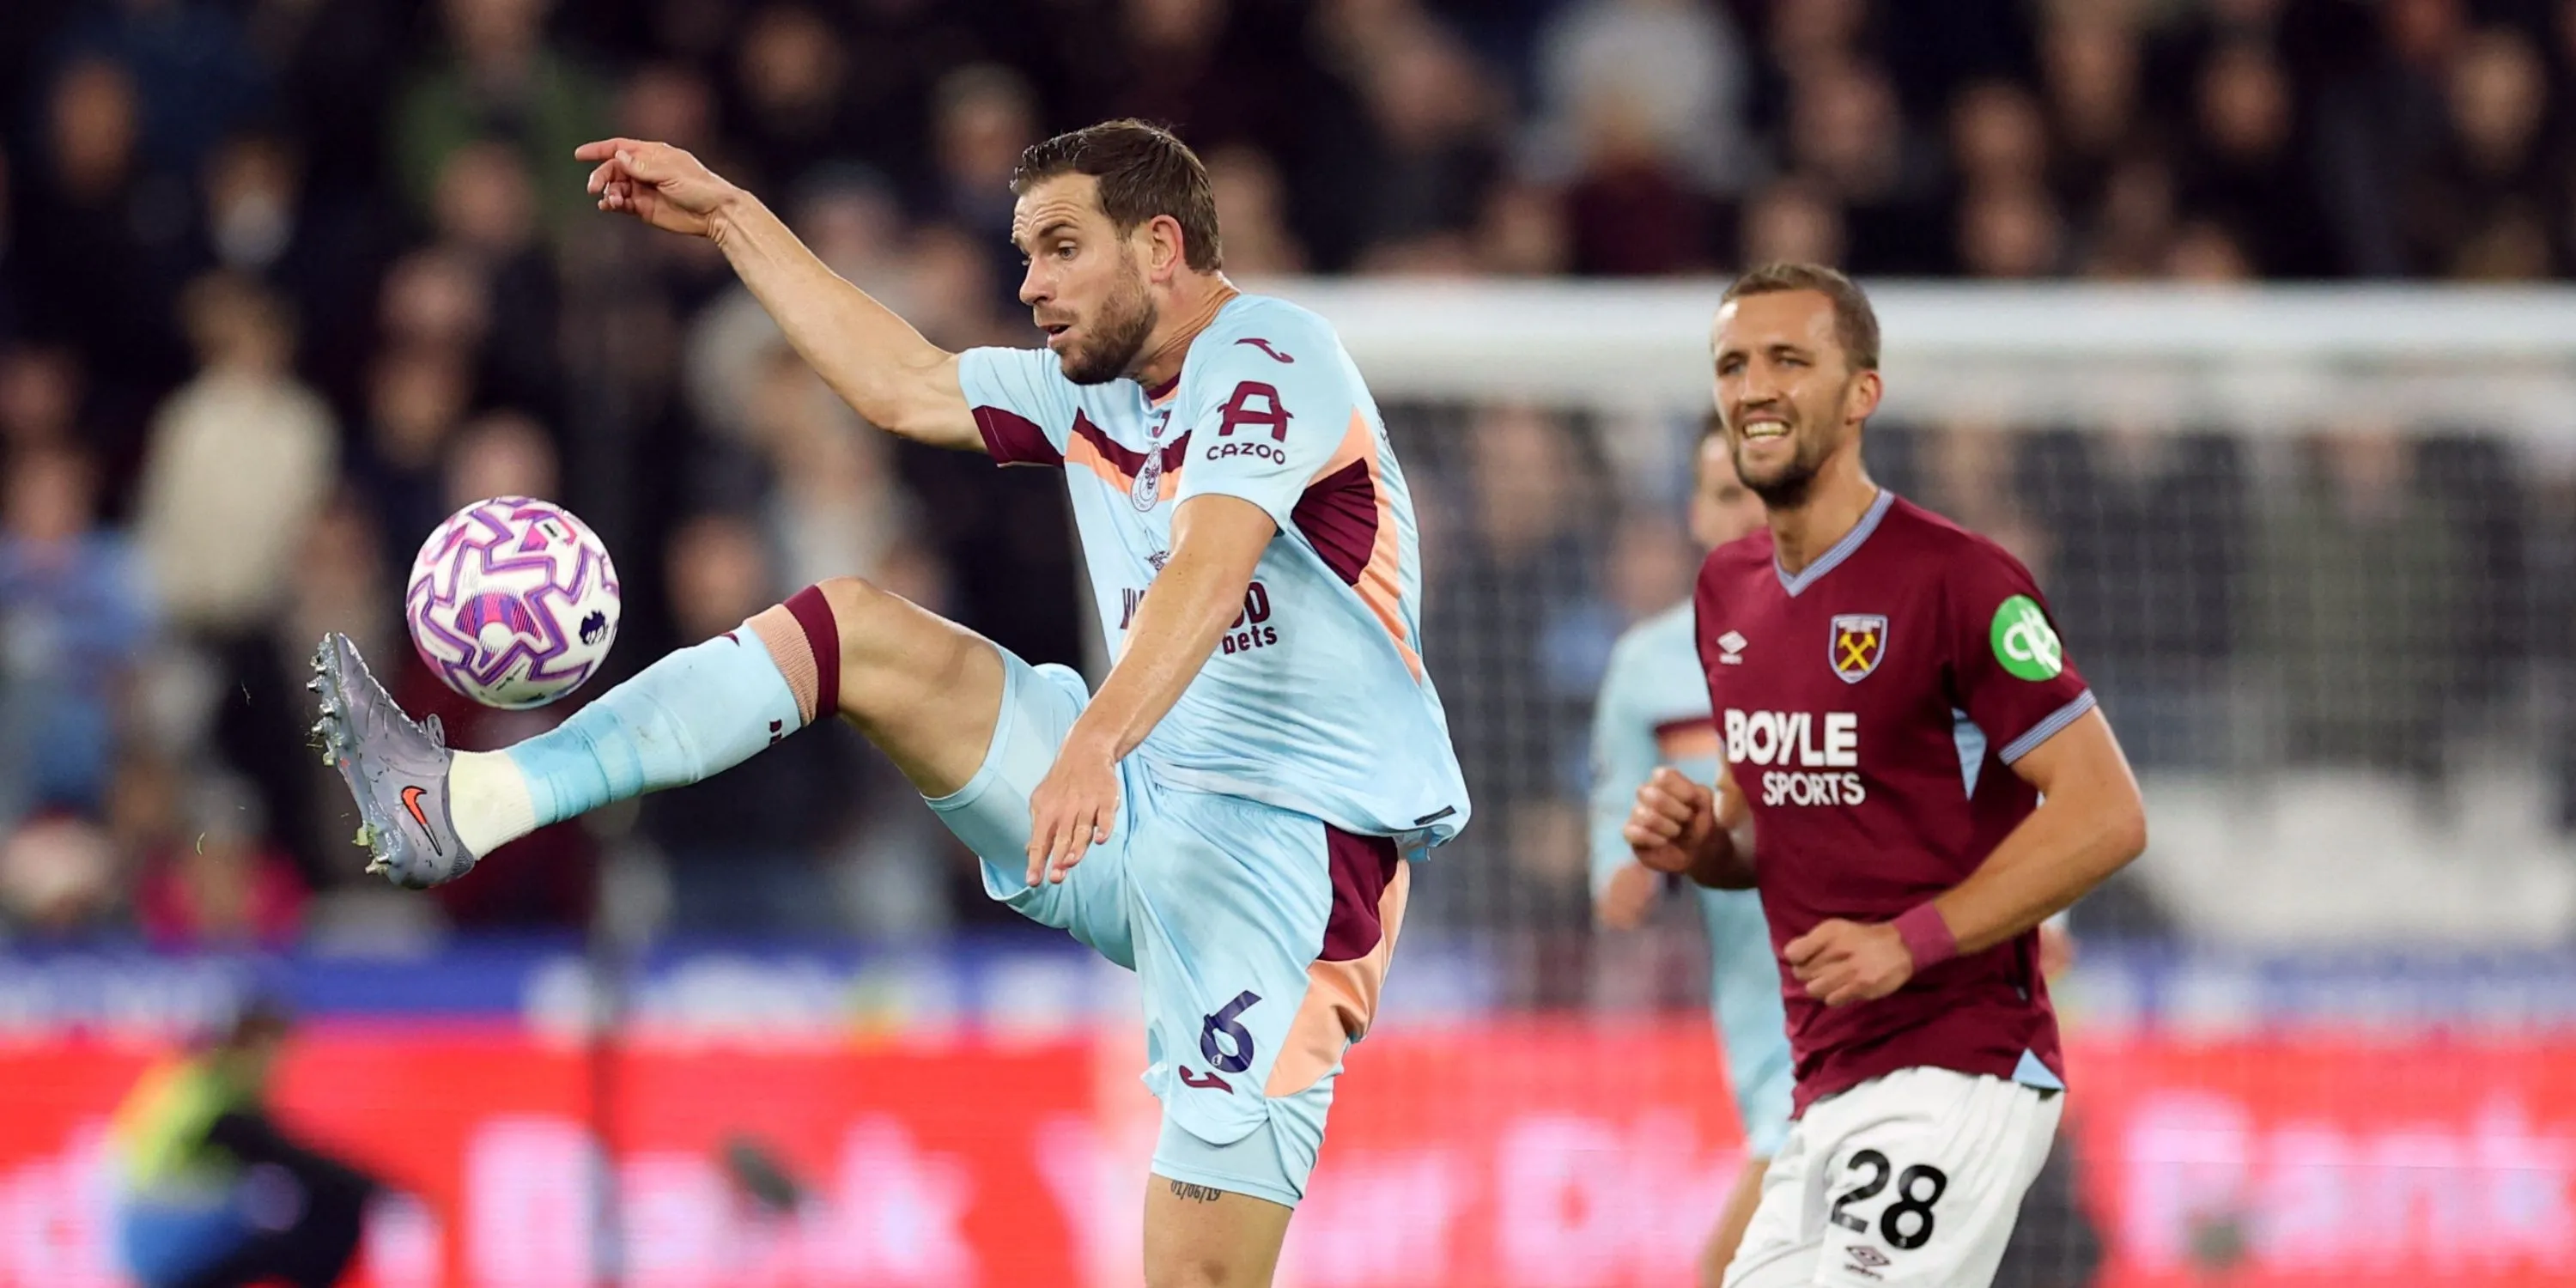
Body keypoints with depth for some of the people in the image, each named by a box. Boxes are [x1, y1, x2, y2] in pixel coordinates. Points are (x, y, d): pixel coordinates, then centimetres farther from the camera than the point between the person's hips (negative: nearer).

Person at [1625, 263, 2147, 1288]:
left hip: (1958, 1077, -8)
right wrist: (1699, 842, 3)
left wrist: (1911, 941, -20)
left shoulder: (1953, 579, -11)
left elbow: (2106, 814, -14)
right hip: (1826, 1096, 8)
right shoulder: (1729, 590, 14)